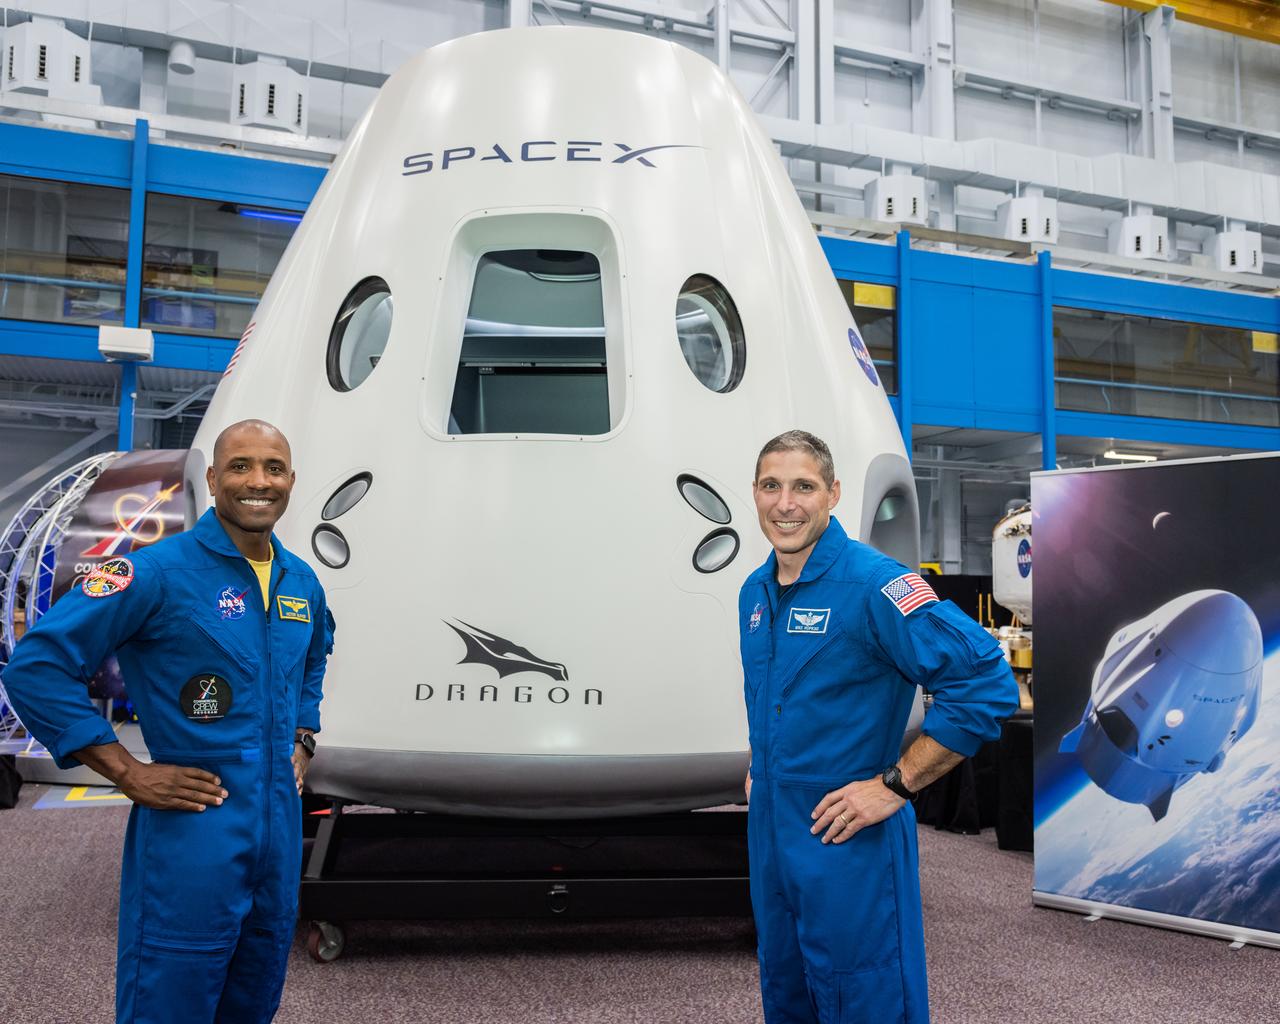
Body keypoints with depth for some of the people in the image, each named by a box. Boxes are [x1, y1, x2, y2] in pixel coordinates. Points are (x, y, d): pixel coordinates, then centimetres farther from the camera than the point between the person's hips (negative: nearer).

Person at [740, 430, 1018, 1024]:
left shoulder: (872, 583, -18)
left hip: (850, 846, -8)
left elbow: (986, 682, -24)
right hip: (769, 836, 8)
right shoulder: (755, 592, 8)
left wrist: (896, 785, -21)